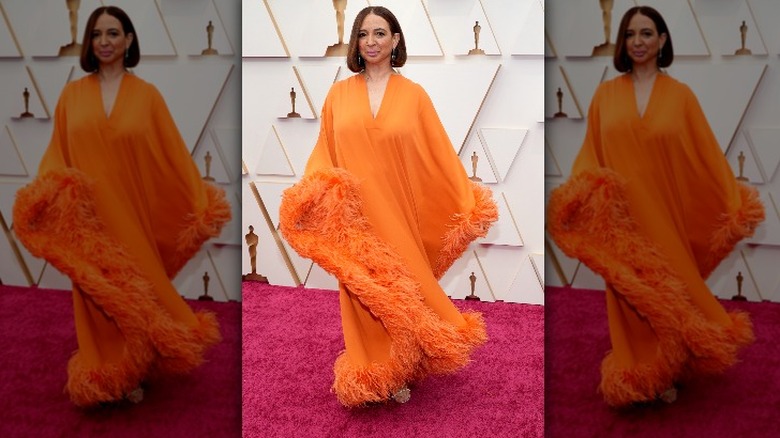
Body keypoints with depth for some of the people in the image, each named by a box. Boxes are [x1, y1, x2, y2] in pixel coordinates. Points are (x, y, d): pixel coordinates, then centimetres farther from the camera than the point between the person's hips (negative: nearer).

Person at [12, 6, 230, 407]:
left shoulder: (146, 94, 1)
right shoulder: (72, 94, 4)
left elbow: (173, 153, 1)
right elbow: (57, 152, 4)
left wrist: (202, 204, 0)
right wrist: (46, 192, -14)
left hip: (132, 214, -1)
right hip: (88, 216, 1)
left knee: (135, 292, 4)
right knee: (98, 297, 4)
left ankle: (133, 375, 21)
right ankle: (104, 379, 18)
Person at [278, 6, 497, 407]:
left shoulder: (413, 94, 2)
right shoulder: (338, 94, 5)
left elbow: (439, 154, 2)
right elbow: (324, 153, 4)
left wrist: (469, 203, -1)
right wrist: (311, 193, -14)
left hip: (398, 213, 0)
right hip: (354, 216, 1)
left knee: (402, 290, 4)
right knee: (364, 296, 4)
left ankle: (399, 374, 20)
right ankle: (371, 378, 18)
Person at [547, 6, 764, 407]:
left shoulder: (680, 94, 2)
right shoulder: (605, 94, 4)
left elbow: (706, 154, 2)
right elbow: (590, 152, 4)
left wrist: (736, 204, 0)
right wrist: (579, 192, -14)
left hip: (665, 214, 0)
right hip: (621, 215, 0)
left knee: (669, 291, 5)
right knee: (632, 298, 3)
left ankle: (667, 375, 22)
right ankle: (638, 379, 16)